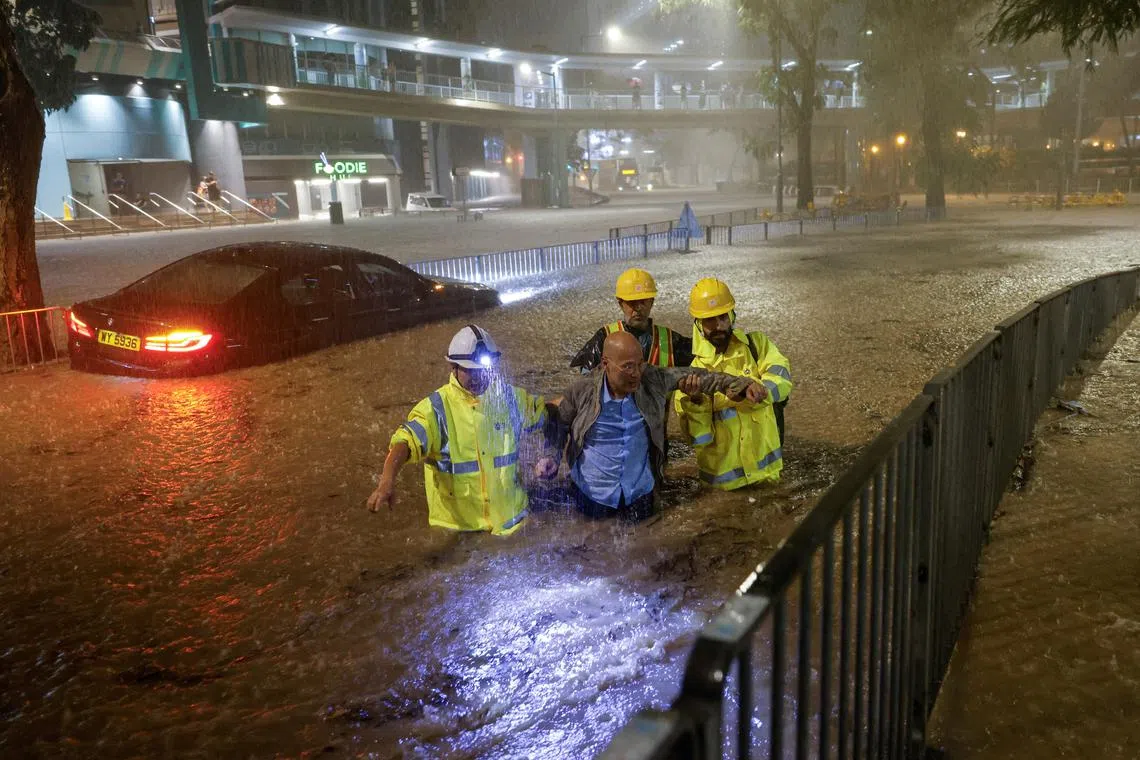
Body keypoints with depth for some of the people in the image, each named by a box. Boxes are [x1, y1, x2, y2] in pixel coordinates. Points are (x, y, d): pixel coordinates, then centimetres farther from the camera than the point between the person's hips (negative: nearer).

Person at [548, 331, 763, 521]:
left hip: (639, 493, 2)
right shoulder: (582, 391, -15)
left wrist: (743, 384, -6)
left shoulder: (653, 380, -12)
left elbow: (698, 377, -1)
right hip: (590, 495, -2)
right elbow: (559, 427, 1)